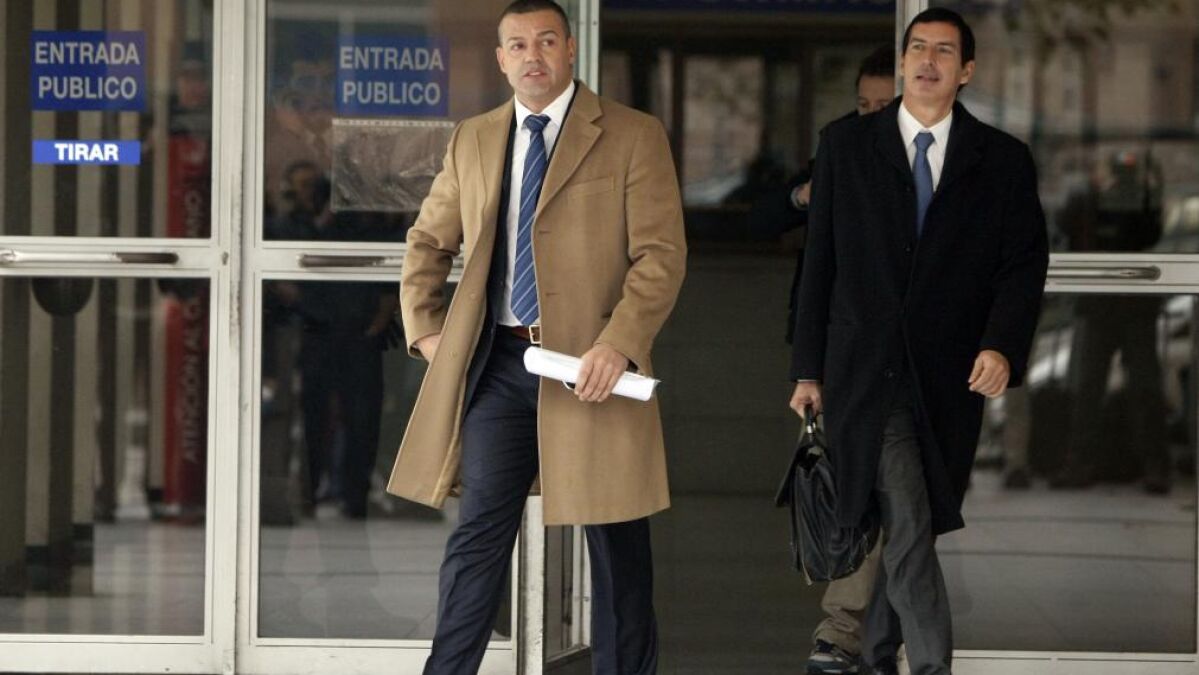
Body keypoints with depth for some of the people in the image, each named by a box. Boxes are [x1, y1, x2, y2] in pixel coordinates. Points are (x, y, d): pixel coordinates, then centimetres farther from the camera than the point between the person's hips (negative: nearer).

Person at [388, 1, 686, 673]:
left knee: (616, 541, 4)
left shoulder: (634, 137, -2)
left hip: (589, 365, -3)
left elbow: (662, 253, -8)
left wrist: (619, 344, -20)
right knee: (480, 532, 2)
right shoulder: (473, 141, 13)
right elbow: (428, 241, 24)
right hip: (497, 364, 3)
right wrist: (427, 329, 11)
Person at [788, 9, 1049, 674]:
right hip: (864, 368, -2)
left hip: (947, 377, 2)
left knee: (905, 527, 9)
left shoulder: (1003, 159, 6)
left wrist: (1003, 345, -15)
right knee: (906, 525, -14)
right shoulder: (846, 145, 5)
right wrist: (808, 368, 4)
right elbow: (819, 261, 6)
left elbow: (1024, 263, 2)